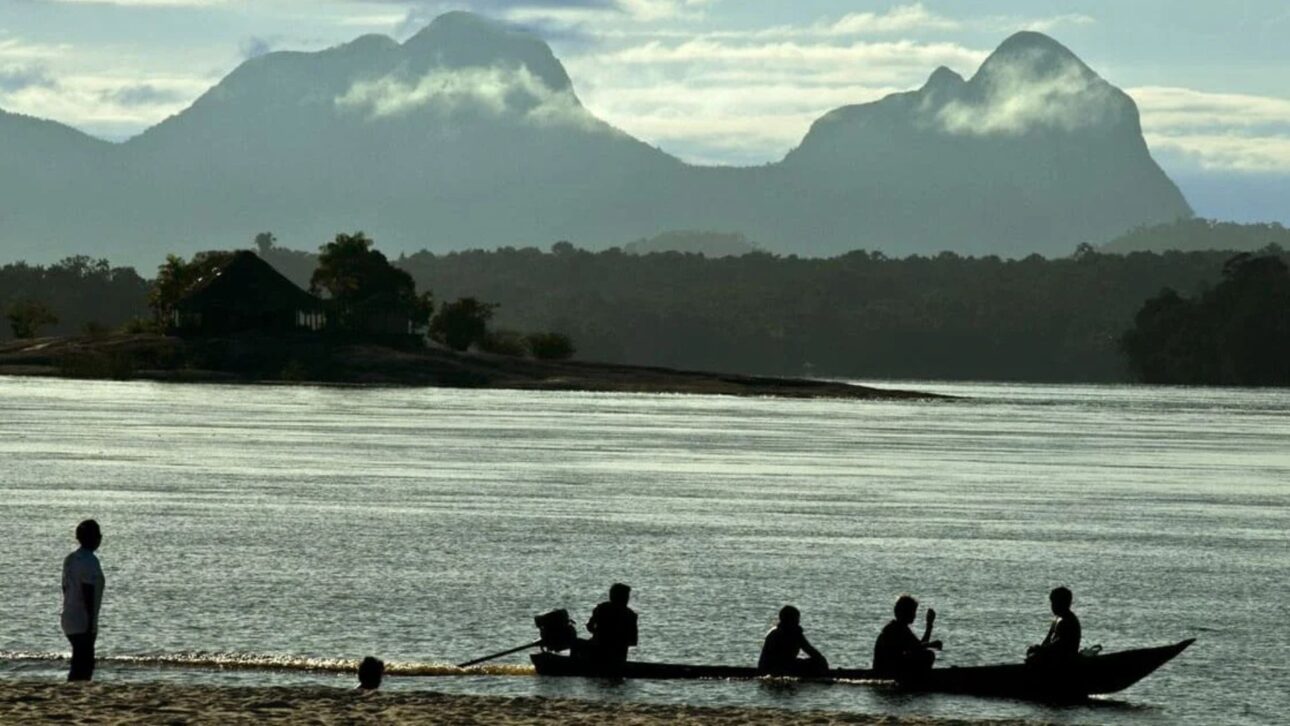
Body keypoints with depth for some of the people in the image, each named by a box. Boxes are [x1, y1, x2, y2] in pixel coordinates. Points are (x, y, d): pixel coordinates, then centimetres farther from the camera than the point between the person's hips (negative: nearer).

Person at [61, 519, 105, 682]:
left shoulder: (70, 559, 14)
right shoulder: (89, 561, -14)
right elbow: (88, 593, -19)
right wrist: (91, 622, -17)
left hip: (70, 621, 9)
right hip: (83, 623, -9)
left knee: (80, 664, 15)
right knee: (83, 668, -9)